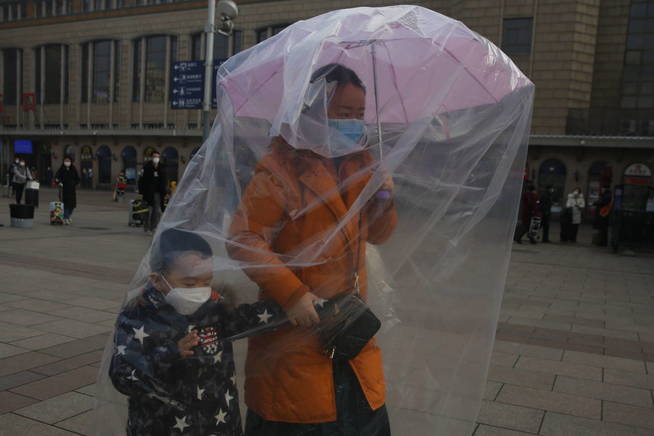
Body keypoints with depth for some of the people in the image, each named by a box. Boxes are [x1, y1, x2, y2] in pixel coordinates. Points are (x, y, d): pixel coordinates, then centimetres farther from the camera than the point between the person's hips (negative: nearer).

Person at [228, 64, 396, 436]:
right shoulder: (282, 167, -12)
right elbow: (243, 238, -16)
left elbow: (377, 235, 15)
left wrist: (384, 197, -4)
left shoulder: (360, 162, 9)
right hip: (295, 331, -6)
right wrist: (291, 293, -23)